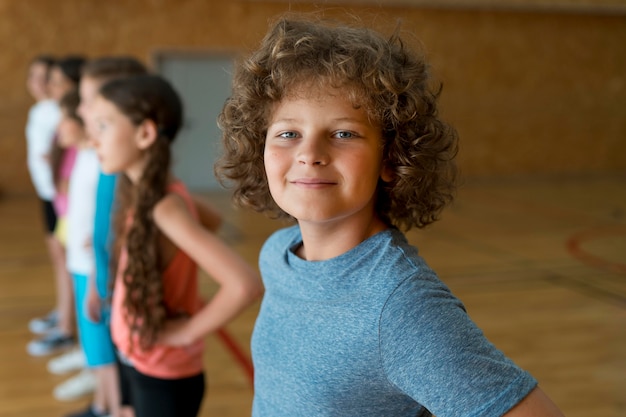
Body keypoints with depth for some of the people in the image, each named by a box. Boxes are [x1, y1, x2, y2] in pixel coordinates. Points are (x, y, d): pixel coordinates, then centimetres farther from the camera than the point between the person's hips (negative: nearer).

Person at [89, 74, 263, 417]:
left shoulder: (164, 206, -27)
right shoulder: (138, 193, -2)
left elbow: (244, 285, -38)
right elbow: (208, 219, 18)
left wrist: (187, 331, -23)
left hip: (164, 378, -8)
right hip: (133, 361, 8)